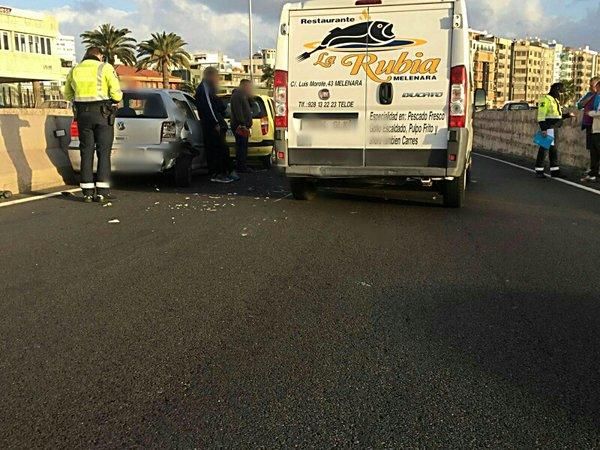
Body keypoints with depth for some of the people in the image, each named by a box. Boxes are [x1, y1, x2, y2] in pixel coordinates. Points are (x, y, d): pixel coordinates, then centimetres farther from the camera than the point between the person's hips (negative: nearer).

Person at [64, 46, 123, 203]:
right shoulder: (105, 68, -2)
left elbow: (68, 94, 19)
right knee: (104, 152, 1)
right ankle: (102, 192, -3)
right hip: (103, 114, -4)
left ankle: (88, 192, 8)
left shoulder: (74, 70, 11)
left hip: (82, 114, 4)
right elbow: (116, 94, -10)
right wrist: (117, 97, 11)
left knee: (86, 152, 8)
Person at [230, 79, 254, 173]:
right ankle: (240, 167, -8)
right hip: (240, 126, -11)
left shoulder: (243, 95, 23)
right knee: (241, 147, -10)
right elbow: (238, 111, -21)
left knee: (243, 147, 12)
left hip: (244, 126, 11)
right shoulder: (237, 95, -11)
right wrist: (243, 124, -26)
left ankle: (243, 166, 17)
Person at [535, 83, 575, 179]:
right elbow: (541, 115, -18)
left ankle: (554, 170, 16)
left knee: (553, 149, 11)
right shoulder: (546, 99, -10)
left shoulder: (555, 100, 20)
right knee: (544, 148, -6)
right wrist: (543, 128, -24)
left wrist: (567, 115, 18)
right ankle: (539, 170, 0)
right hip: (548, 128, -10)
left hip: (554, 128, 10)